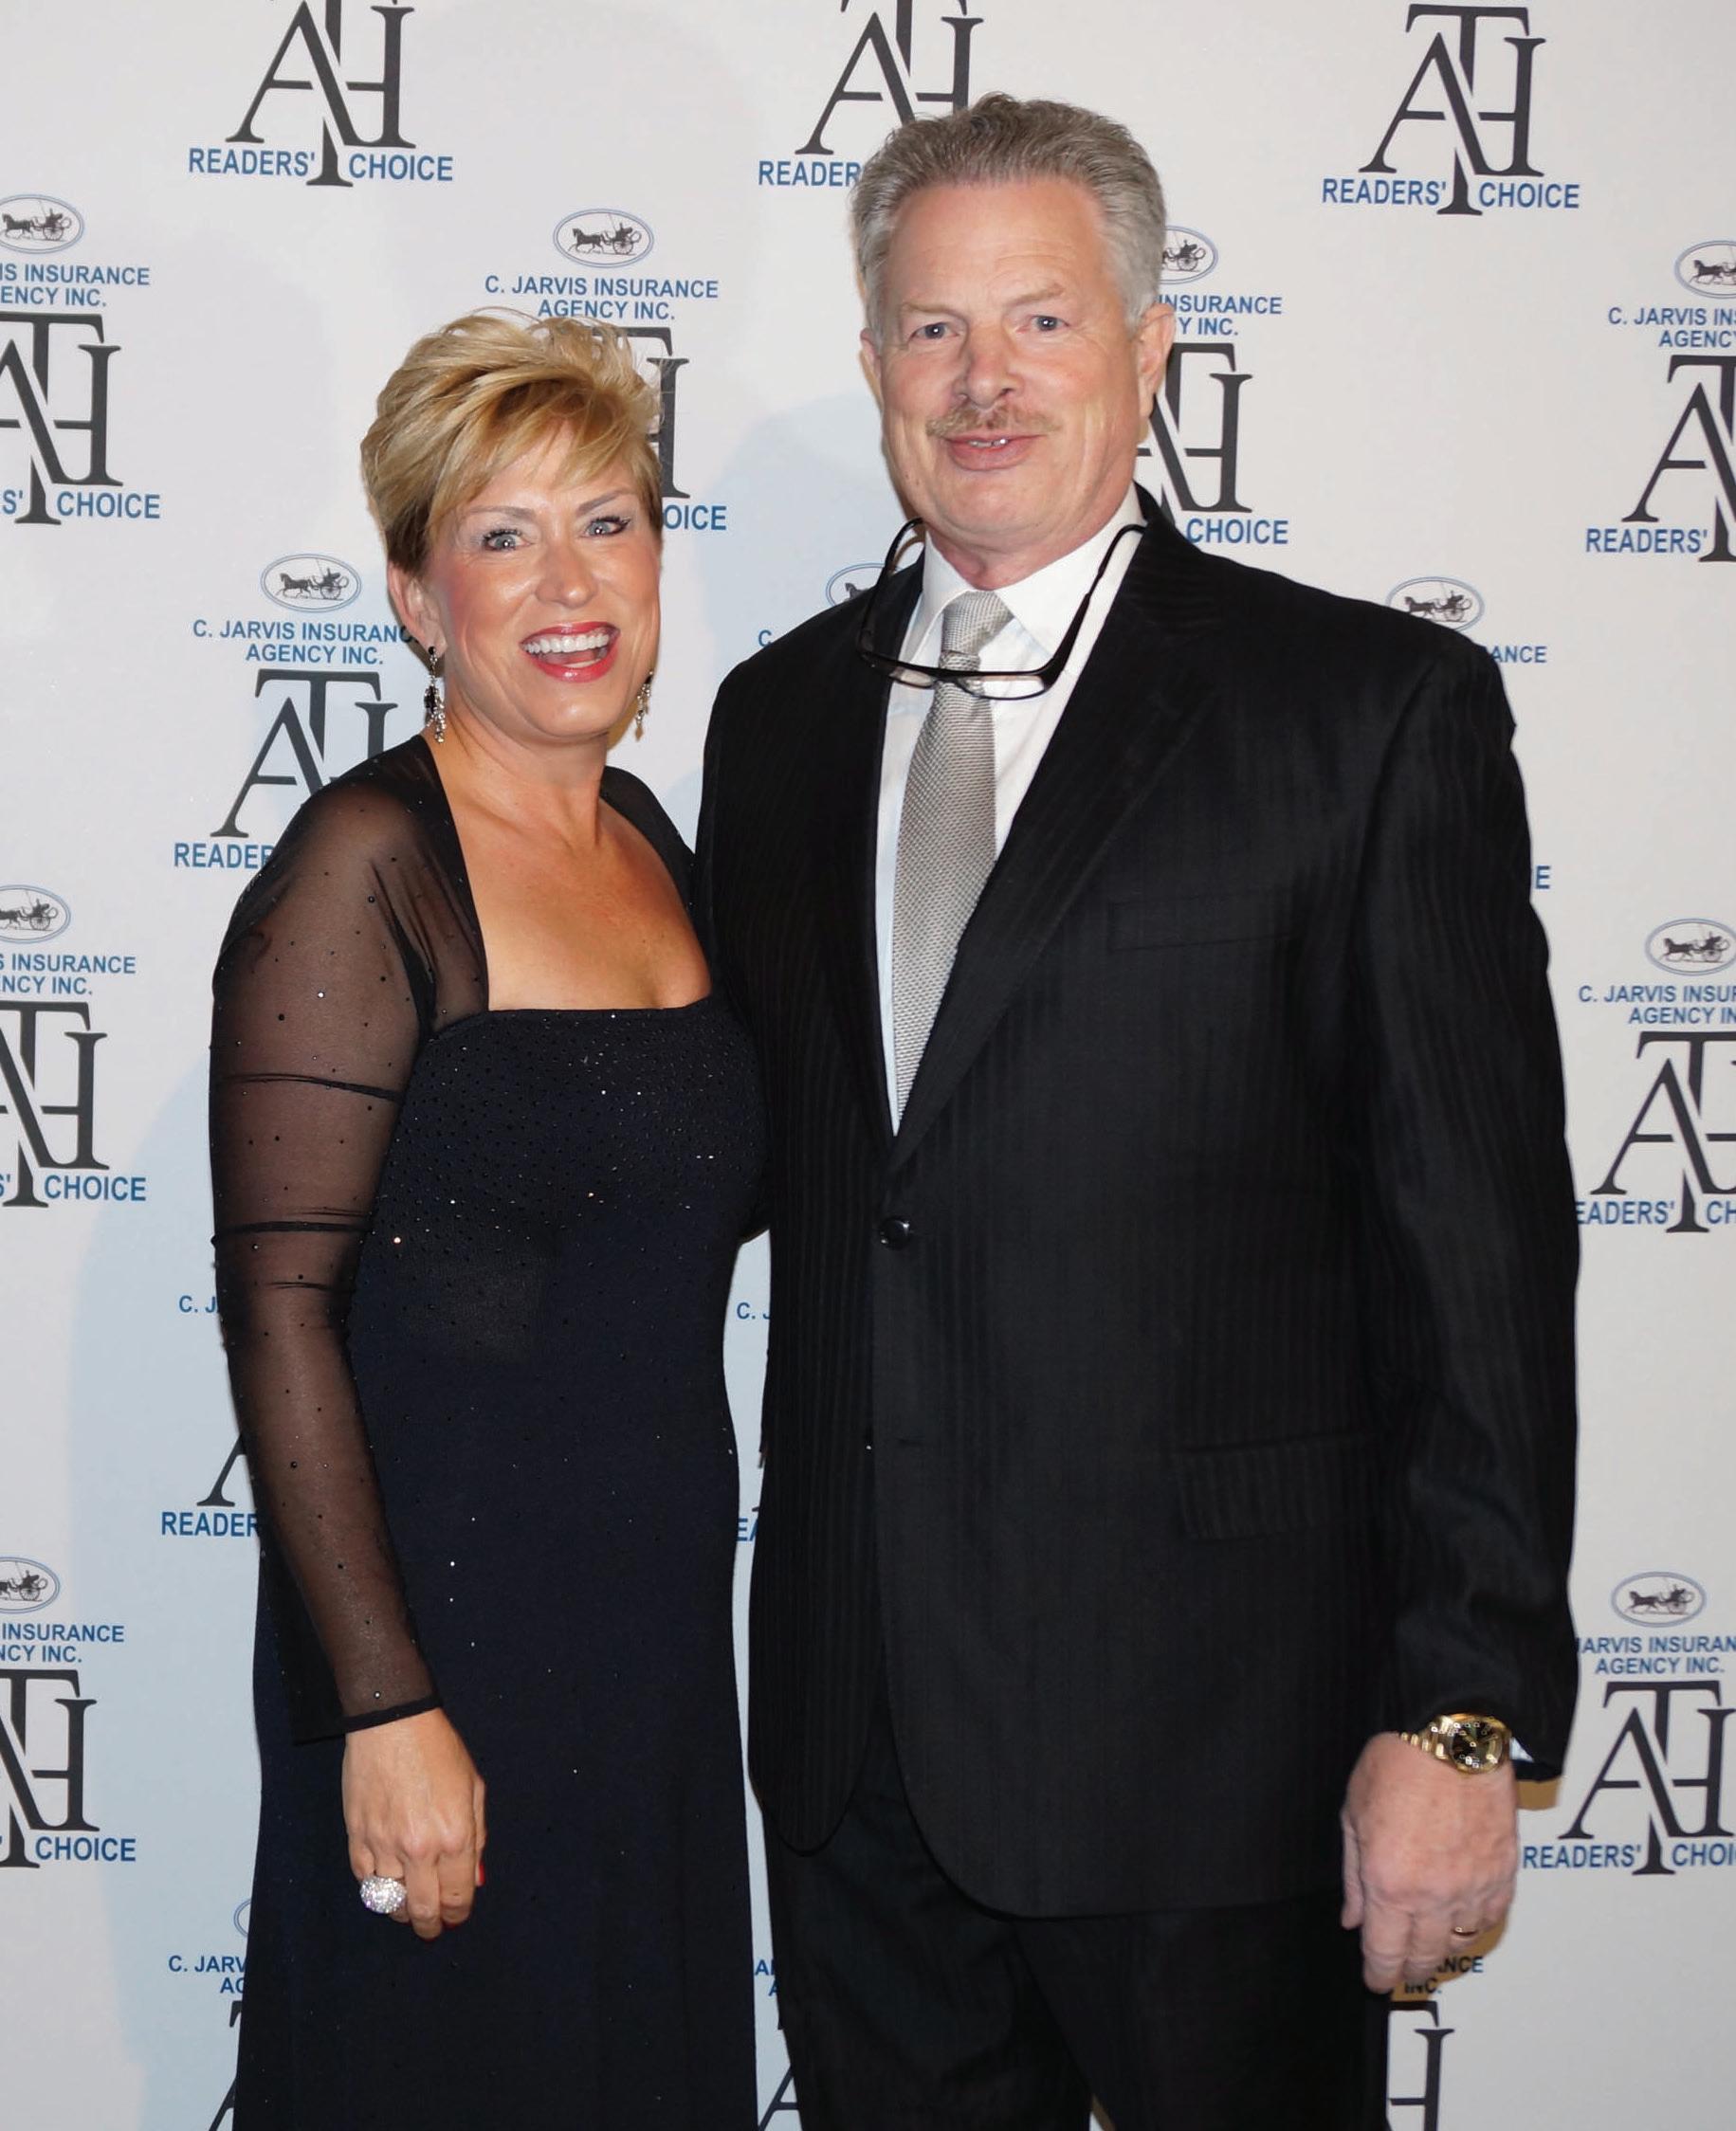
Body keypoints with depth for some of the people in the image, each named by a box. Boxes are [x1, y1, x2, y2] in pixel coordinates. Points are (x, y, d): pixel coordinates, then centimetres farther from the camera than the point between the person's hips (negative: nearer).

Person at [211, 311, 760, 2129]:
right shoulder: (369, 864, -14)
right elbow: (276, 1305, -17)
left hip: (661, 1609, 7)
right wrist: (385, 1706, -19)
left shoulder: (644, 836, 8)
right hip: (447, 1616, -7)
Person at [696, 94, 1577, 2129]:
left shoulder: (1375, 709, -7)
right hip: (858, 1724, 5)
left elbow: (1477, 1237, -10)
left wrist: (1463, 1707, -13)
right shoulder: (782, 709, 10)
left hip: (1207, 1716, -4)